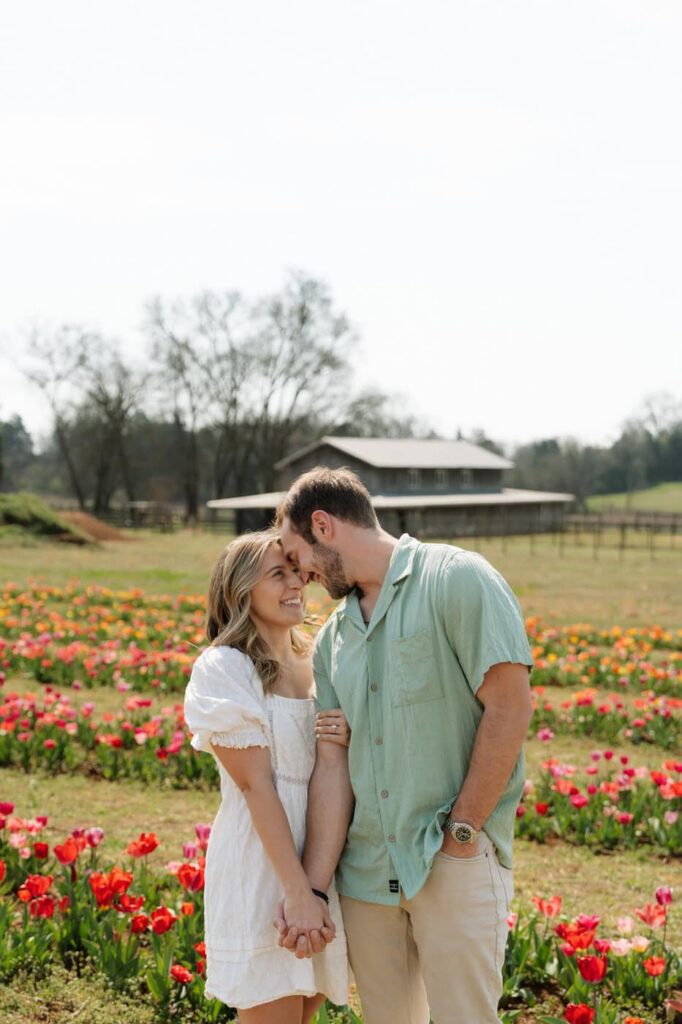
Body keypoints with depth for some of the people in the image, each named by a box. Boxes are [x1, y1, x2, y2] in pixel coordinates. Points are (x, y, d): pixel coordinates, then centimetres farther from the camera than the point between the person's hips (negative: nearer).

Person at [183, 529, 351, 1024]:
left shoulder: (317, 661, 9)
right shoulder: (223, 668, -10)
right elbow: (255, 784, -16)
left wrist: (352, 743, -9)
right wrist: (298, 892, -20)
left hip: (323, 858, 6)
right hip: (262, 866, -6)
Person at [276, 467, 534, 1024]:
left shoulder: (457, 579, -7)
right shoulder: (333, 639, 13)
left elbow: (510, 709, -13)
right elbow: (332, 765, 5)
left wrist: (460, 832, -12)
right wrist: (312, 889, -5)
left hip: (456, 867, -6)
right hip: (366, 871, 6)